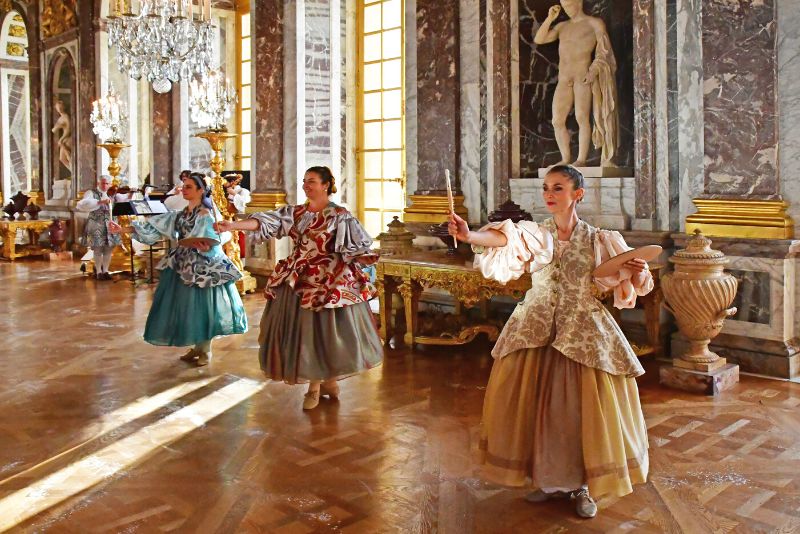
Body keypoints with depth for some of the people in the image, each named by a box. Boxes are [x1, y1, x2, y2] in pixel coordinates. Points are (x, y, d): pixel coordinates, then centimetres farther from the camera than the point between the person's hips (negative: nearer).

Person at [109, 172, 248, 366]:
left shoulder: (206, 214, -12)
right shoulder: (180, 214, 8)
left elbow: (214, 245, -17)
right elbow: (155, 226, 4)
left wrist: (204, 248, -39)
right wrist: (123, 229, -2)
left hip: (204, 266, -7)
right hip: (184, 265, 7)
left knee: (202, 306, 0)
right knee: (187, 307, 9)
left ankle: (206, 350, 14)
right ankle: (197, 347, 23)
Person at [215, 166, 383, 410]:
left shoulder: (339, 215, -4)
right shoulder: (295, 212, 7)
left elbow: (360, 245, -4)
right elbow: (266, 221, -5)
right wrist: (233, 225, -17)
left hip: (329, 280, -4)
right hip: (299, 280, 5)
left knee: (327, 330, -1)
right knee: (303, 331, 6)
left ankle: (329, 380, 19)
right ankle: (314, 384, 19)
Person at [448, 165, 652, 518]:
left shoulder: (598, 240, -2)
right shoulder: (535, 234, -2)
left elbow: (631, 280, 2)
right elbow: (503, 237, -24)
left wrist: (637, 272, -22)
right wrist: (469, 235, -44)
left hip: (584, 333, -1)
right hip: (536, 332, 2)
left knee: (585, 409, 0)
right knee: (536, 406, 5)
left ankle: (582, 485, 20)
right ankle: (549, 479, 24)